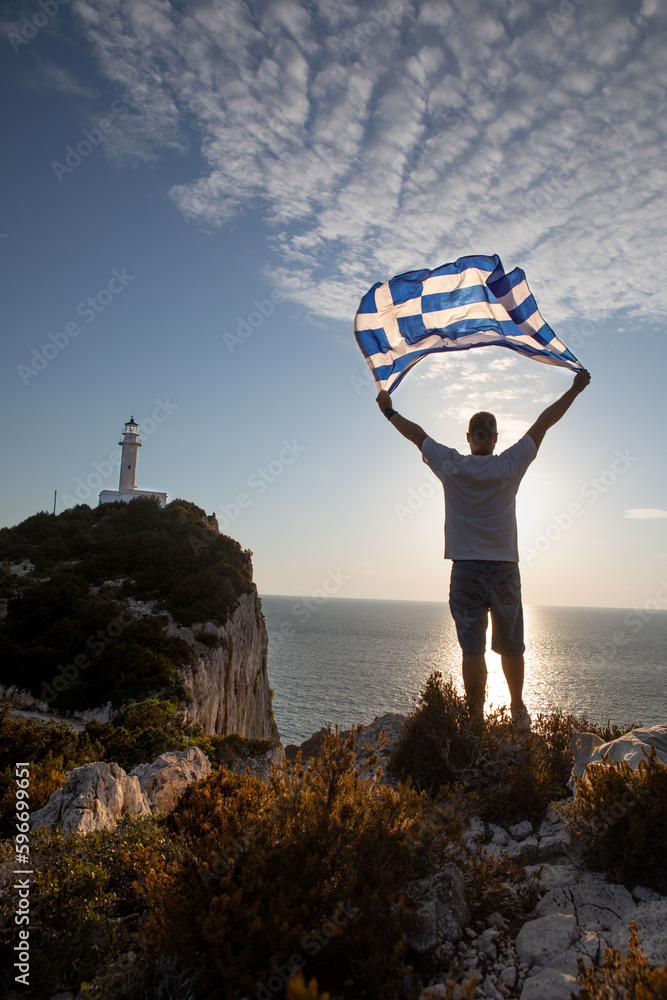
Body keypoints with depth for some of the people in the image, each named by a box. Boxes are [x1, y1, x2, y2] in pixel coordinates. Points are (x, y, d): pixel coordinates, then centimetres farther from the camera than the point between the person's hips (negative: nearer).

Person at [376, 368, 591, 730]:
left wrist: (389, 411, 26)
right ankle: (518, 711, 29)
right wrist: (575, 389, 17)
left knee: (472, 649, 1)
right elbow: (543, 422, 7)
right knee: (511, 647, 14)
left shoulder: (451, 466, -3)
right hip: (504, 568, 1)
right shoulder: (510, 466, -2)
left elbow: (417, 434, 11)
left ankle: (476, 718, 5)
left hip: (466, 570, -1)